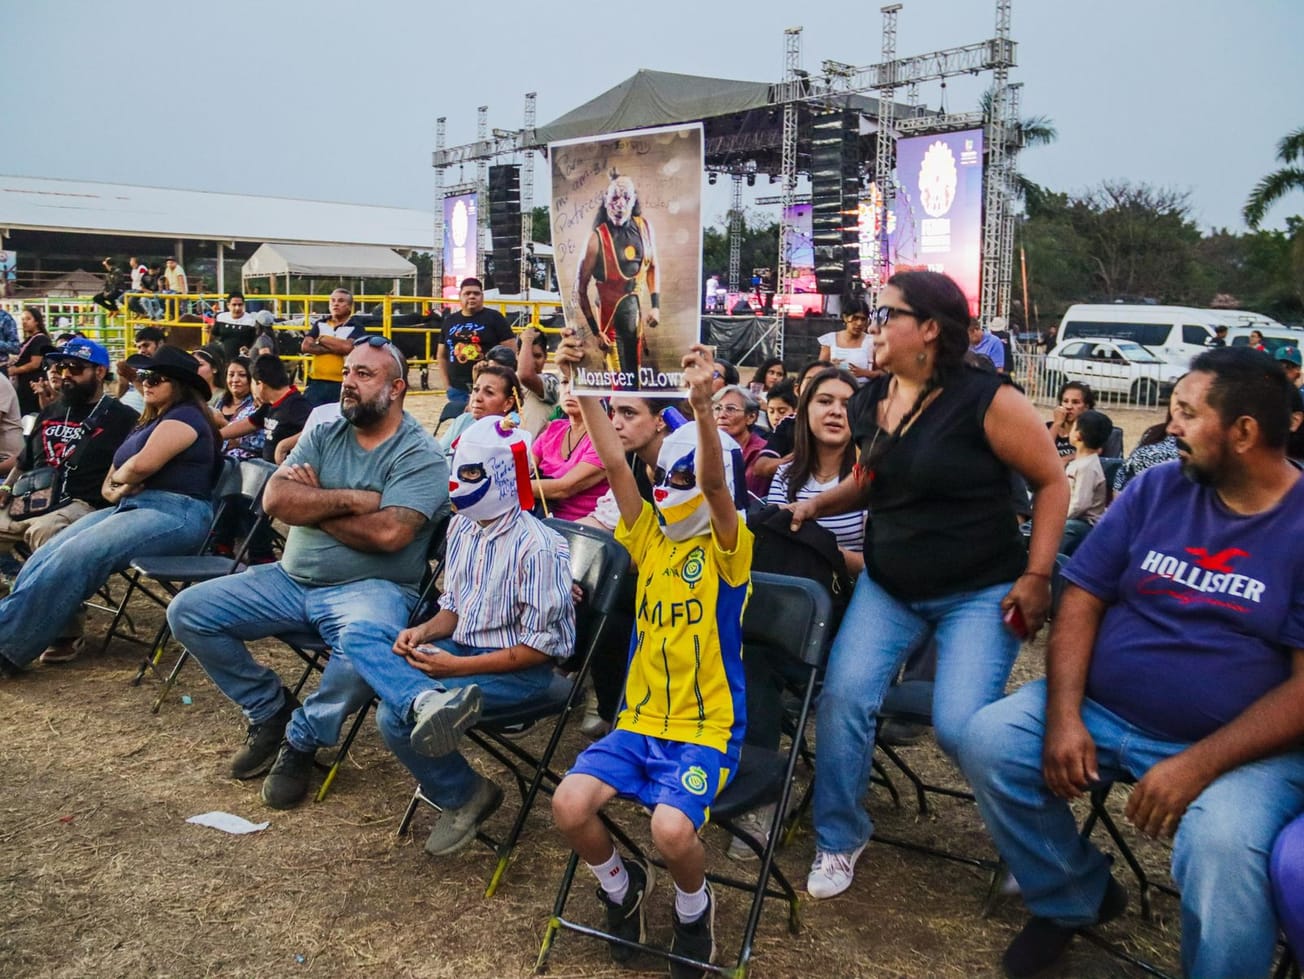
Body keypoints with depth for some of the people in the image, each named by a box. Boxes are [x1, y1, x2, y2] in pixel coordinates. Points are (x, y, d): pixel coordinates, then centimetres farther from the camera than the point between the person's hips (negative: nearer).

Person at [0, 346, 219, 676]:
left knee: (73, 558, -26)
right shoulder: (147, 423, 25)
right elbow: (107, 484, 21)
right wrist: (116, 490, -4)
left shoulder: (184, 416, -4)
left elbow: (143, 465, -20)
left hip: (175, 514, -10)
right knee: (49, 554, -11)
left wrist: (118, 477, 2)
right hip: (133, 506, 10)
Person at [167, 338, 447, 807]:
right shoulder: (324, 435, 9)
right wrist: (352, 498, -16)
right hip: (292, 578, 6)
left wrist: (311, 504, -10)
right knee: (187, 611, -2)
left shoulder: (420, 455, -8)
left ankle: (303, 739, -8)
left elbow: (388, 533, -23)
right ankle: (271, 710, 13)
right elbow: (274, 499, -5)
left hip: (370, 587, -6)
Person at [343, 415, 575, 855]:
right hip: (460, 649, 8)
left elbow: (542, 646, -18)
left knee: (394, 715, -23)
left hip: (517, 670, -8)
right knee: (359, 634, -11)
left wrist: (458, 666, -19)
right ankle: (428, 701, -37)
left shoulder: (537, 546, -19)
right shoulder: (461, 527, 5)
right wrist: (424, 631, -6)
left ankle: (464, 795, -2)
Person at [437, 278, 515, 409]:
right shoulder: (450, 321, 13)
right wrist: (447, 385, 8)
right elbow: (441, 355, 18)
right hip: (457, 389, 4)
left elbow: (510, 351, -3)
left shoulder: (494, 318, 1)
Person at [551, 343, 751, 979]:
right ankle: (621, 885, 15)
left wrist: (703, 403, -39)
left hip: (706, 727, -4)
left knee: (671, 829, -28)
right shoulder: (650, 538, 7)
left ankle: (694, 908, 9)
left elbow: (714, 482, -25)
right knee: (569, 805, -19)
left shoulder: (728, 549, -6)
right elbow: (614, 464, -3)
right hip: (638, 719, 5)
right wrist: (585, 389, -12)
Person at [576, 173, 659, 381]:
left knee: (637, 376, 16)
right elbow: (581, 289, -13)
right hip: (612, 318, -5)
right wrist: (595, 332, -13)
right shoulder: (598, 239, -17)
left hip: (638, 311, 5)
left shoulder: (644, 227, -2)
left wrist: (656, 306, 7)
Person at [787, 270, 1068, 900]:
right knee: (844, 695, -12)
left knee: (961, 726, -17)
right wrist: (816, 505, 3)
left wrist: (1037, 577, -13)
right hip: (889, 587, 5)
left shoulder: (986, 398, -15)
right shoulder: (872, 401, 3)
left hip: (979, 592, -5)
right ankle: (838, 839, 9)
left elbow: (1052, 482, -9)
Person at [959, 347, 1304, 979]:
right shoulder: (1157, 489, 4)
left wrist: (1198, 765, -24)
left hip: (1244, 748, -4)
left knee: (1222, 843, -33)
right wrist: (1064, 716, -12)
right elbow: (1082, 600, 2)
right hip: (1101, 712, 5)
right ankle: (1074, 897, 11)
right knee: (989, 740, -14)